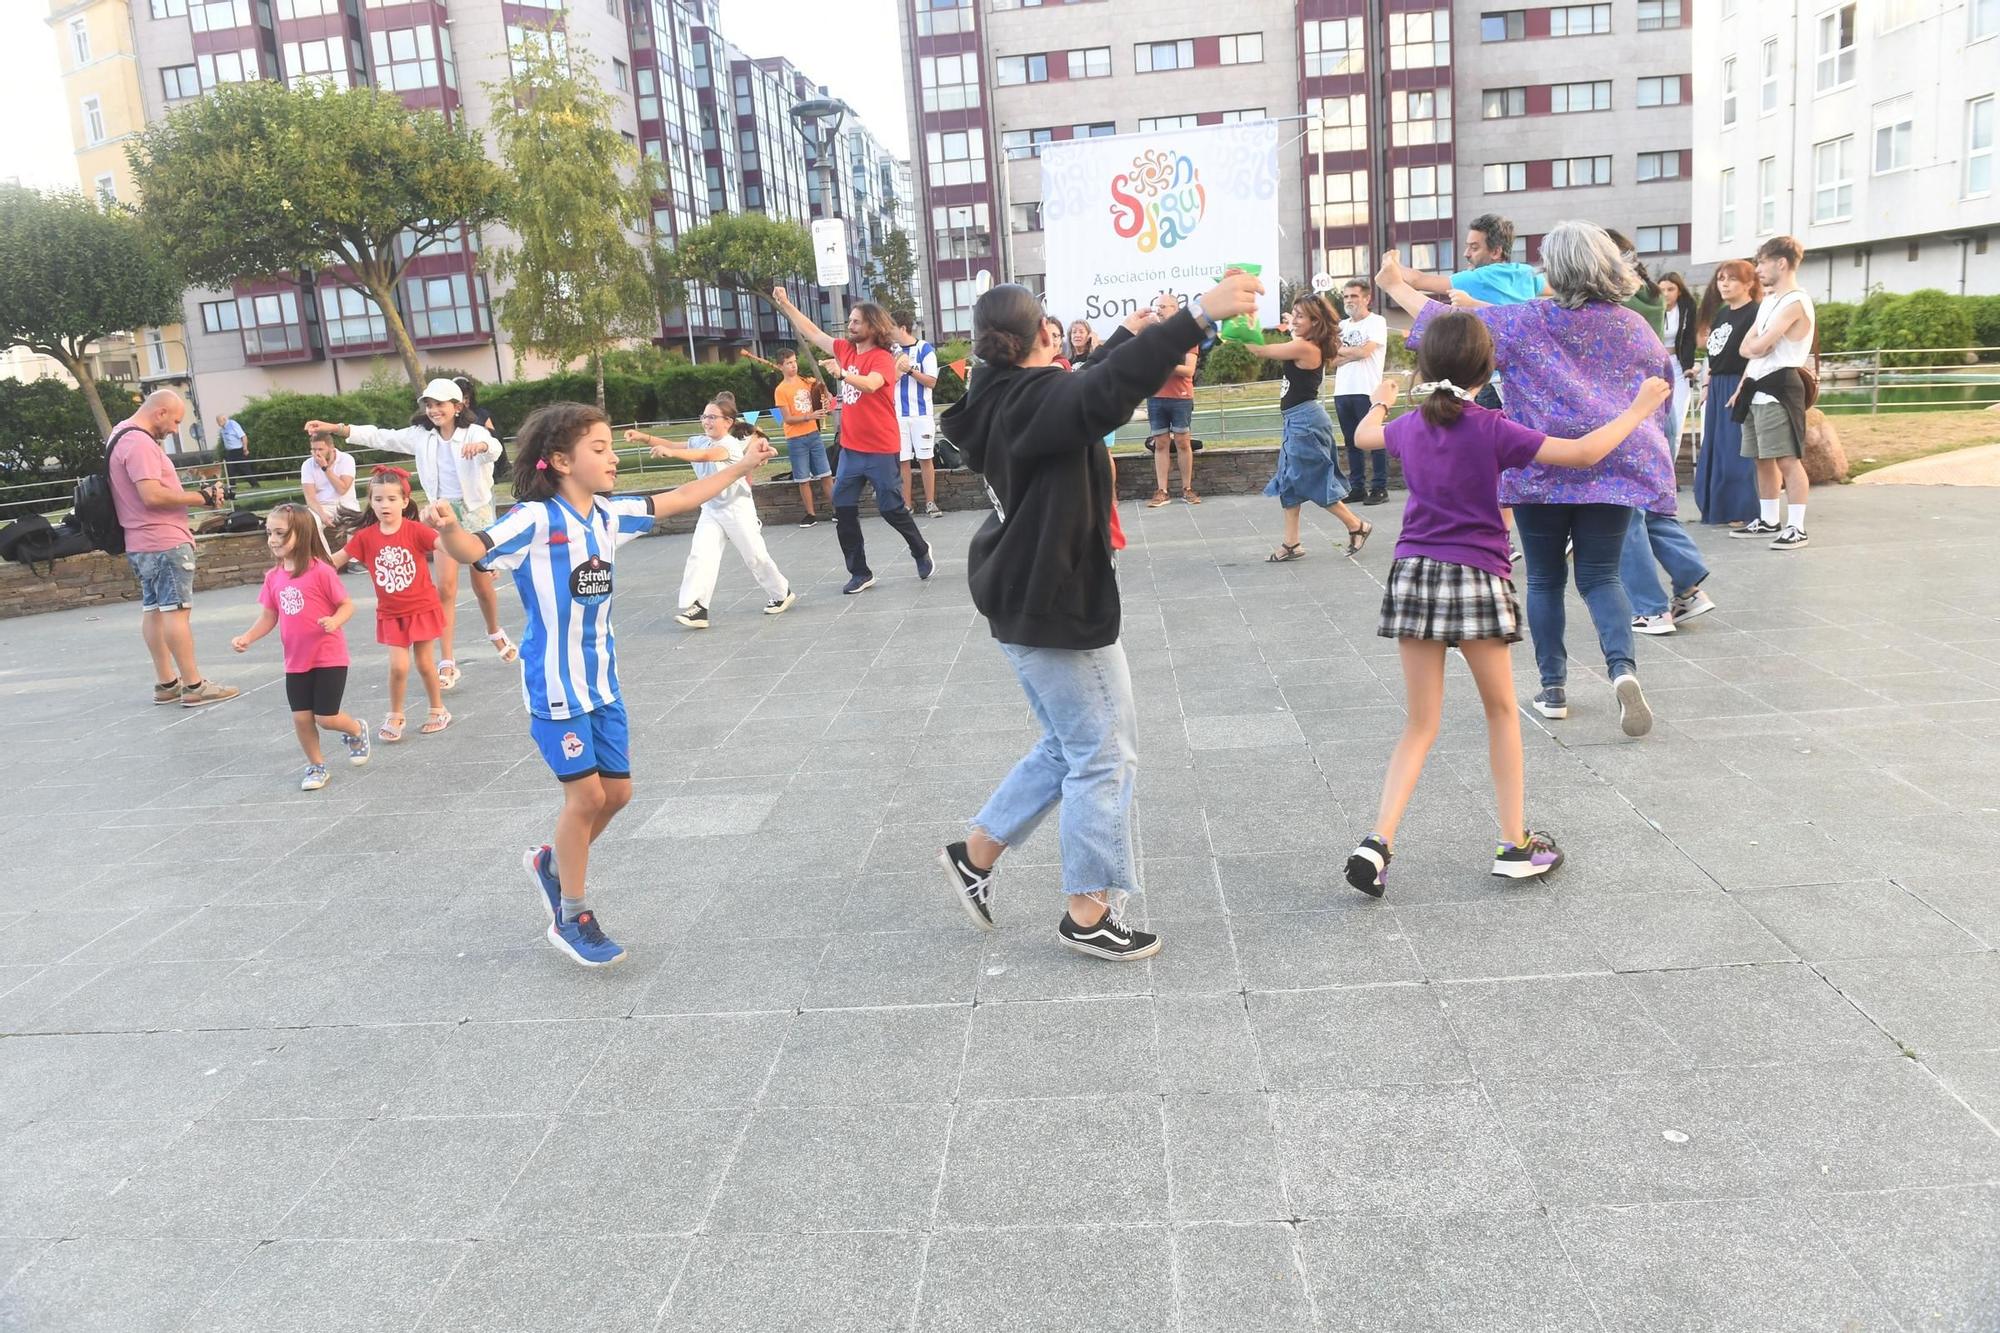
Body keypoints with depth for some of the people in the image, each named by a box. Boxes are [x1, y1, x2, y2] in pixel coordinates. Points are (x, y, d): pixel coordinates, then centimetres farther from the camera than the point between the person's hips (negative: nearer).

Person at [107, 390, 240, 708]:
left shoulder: (123, 436, 17)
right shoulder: (139, 443, -17)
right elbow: (152, 495, -25)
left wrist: (194, 495, 8)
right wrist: (200, 498, -16)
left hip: (143, 542, 11)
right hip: (164, 542, -11)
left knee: (153, 609, 12)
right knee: (176, 610, -8)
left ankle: (167, 684, 18)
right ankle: (194, 686, -7)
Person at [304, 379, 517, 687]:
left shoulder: (475, 433, -12)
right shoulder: (421, 436, 2)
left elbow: (493, 448, -34)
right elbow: (380, 437, 1)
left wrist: (481, 446, -59)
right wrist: (333, 428, -8)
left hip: (476, 512, -3)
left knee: (482, 586, 12)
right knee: (445, 588, -8)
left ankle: (496, 634, 42)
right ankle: (447, 664, -7)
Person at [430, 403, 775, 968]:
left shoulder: (610, 514, 4)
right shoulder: (535, 520, -16)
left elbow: (678, 500, 15)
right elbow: (476, 549, -30)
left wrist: (743, 465, 20)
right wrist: (448, 527, -52)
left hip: (601, 680, 7)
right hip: (555, 685, -7)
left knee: (617, 791, 11)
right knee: (585, 793, -4)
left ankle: (552, 861, 38)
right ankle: (571, 919, 15)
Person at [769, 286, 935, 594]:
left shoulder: (883, 359, -14)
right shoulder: (846, 349, 7)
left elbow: (869, 385, -33)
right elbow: (812, 332, 14)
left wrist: (842, 373, -49)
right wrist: (785, 304, 9)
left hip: (880, 450, -7)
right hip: (850, 449, 7)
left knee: (892, 509, 3)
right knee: (843, 511, 3)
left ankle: (921, 551, 30)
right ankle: (860, 573, 11)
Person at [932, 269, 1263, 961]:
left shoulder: (1005, 402, 9)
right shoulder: (1037, 401, -19)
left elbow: (1087, 388, 28)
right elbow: (1108, 389, -40)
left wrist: (1129, 333, 34)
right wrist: (1199, 315, -44)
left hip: (1030, 601, 10)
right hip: (1056, 607, -10)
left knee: (1068, 747, 22)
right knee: (1105, 756, 2)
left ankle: (975, 853, 29)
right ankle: (1089, 915, 13)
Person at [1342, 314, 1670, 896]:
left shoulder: (1410, 427, 6)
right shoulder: (1491, 429, -8)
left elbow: (1365, 435, 30)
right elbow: (1584, 453, -11)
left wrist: (1380, 402, 50)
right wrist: (1639, 409, 3)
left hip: (1413, 575, 4)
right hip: (1476, 579, -4)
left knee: (1419, 726, 9)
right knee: (1501, 711, 15)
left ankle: (1378, 842, -6)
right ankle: (1515, 844, 20)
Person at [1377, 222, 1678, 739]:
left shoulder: (1527, 322, -4)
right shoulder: (1632, 327, 4)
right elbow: (1661, 381, 15)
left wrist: (1396, 286, 12)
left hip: (1541, 470, -2)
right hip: (1613, 468, 2)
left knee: (1545, 579, 10)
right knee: (1600, 577, 7)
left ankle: (1552, 688, 13)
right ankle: (1623, 667, -18)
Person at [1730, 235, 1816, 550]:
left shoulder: (1796, 302, -13)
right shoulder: (1768, 299, 19)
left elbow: (1757, 347, -20)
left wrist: (1751, 344, 3)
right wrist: (1742, 387, 13)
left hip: (1780, 387, -10)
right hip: (1756, 388, 10)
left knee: (1788, 459, -10)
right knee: (1763, 459, 13)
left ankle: (1796, 528, -10)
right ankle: (1768, 521, 21)